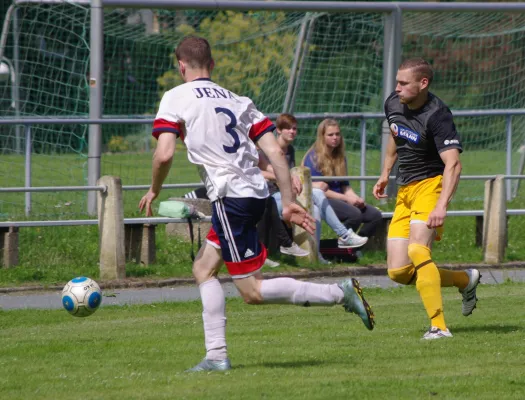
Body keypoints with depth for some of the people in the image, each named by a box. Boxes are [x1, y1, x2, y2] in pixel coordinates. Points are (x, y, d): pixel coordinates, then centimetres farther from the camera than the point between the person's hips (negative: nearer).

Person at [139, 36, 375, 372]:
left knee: (253, 291, -3)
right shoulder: (238, 100, 16)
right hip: (256, 191, 8)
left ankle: (339, 294, -13)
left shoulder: (176, 98, -1)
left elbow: (164, 155, -12)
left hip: (230, 196, -8)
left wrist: (154, 190, 6)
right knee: (203, 268, 19)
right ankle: (216, 354, 12)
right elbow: (275, 151, 8)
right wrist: (289, 203, 9)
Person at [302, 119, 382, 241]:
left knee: (375, 215, -13)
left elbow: (345, 186, 15)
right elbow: (318, 189, -12)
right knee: (355, 214, -33)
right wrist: (346, 198, -15)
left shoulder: (340, 157, 16)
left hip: (340, 199, 7)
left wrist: (356, 198, -8)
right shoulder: (314, 157, -6)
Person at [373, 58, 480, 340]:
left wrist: (441, 206, -40)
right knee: (398, 272, -1)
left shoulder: (437, 115, -21)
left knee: (417, 250, -30)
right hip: (404, 191, 8)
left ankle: (438, 326, -25)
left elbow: (453, 164, -29)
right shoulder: (393, 104, 3)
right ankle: (464, 280, 21)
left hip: (430, 184, -8)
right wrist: (385, 174, 26)